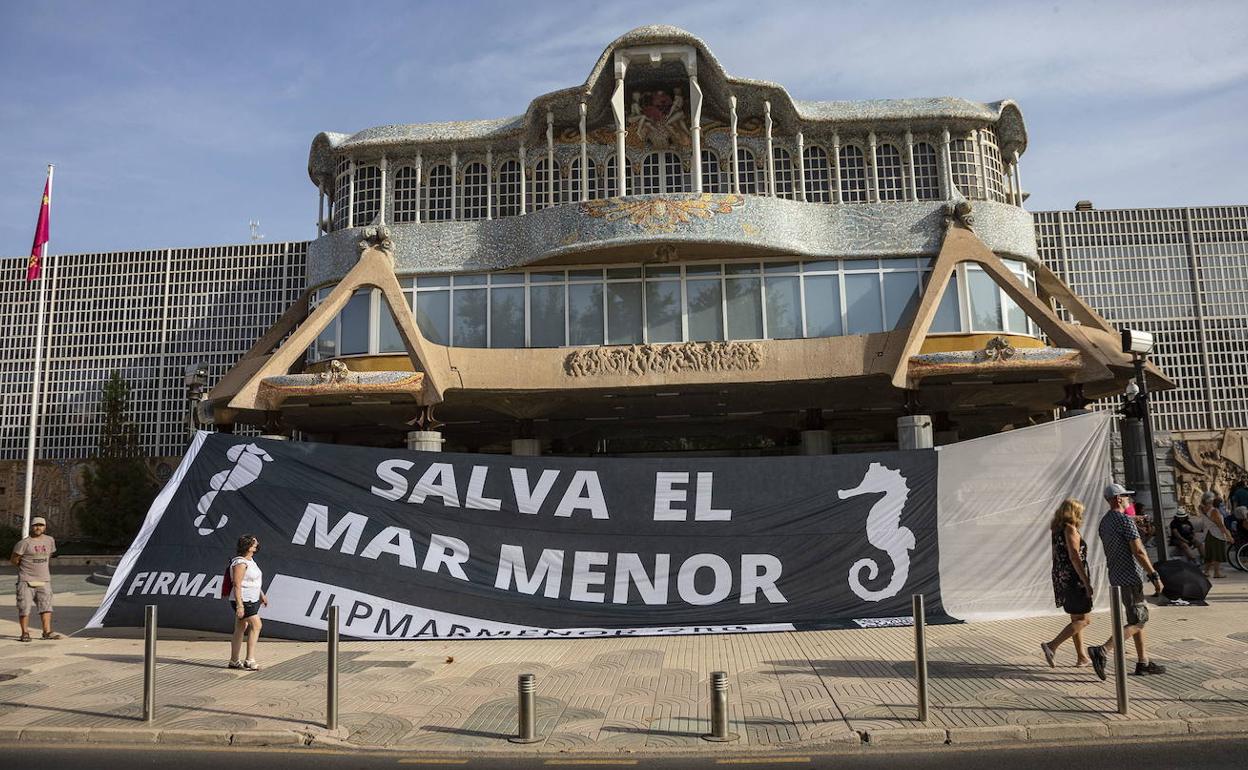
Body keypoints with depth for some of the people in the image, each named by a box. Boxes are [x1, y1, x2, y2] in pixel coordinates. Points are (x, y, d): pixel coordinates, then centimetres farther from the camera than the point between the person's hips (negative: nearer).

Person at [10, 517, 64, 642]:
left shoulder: (50, 540, 8)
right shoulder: (24, 542, -9)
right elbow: (14, 560, -2)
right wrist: (26, 568, 8)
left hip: (44, 580, 4)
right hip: (26, 581, -4)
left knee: (46, 606, -1)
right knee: (24, 608, -1)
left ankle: (47, 632, 0)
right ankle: (25, 633, 7)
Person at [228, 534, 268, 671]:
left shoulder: (250, 560, 13)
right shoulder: (240, 563, -18)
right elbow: (237, 585, -22)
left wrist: (262, 595, 26)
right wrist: (239, 605, -25)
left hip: (251, 600, 10)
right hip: (243, 601, -10)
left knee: (240, 629, 13)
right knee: (256, 624, -15)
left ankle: (234, 660, 20)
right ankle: (250, 660, -13)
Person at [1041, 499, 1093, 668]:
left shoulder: (1057, 530, 13)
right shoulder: (1070, 529, -14)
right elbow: (1074, 557, -20)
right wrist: (1087, 582, -19)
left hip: (1061, 578, 9)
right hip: (1073, 578, -9)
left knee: (1076, 619, 16)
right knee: (1082, 620, -3)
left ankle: (1081, 657, 21)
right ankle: (1052, 646, -12)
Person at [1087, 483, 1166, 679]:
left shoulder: (1104, 522, 12)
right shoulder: (1124, 520, -16)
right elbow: (1139, 551, -20)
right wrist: (1155, 576, -16)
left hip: (1116, 576, 9)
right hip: (1130, 577, -9)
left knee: (1139, 618, 15)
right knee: (1137, 621, -5)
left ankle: (1143, 662, 17)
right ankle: (1102, 652, -15)